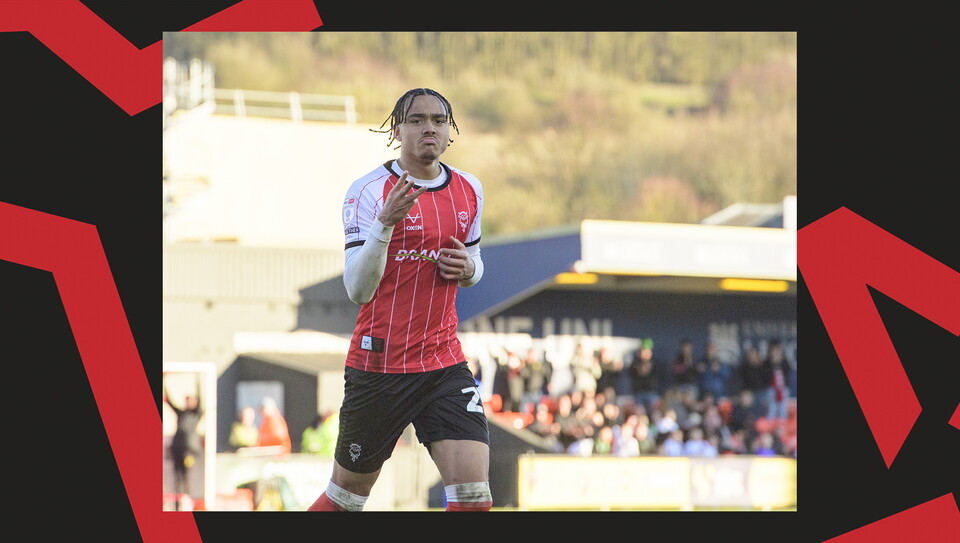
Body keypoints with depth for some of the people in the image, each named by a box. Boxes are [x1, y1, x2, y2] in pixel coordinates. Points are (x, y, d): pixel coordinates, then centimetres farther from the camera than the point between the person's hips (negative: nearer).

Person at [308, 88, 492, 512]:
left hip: (445, 364, 4)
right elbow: (358, 290, -17)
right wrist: (386, 223, -31)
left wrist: (468, 267, -2)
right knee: (346, 496, 8)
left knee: (474, 494, -13)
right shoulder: (368, 190, -10)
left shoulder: (469, 190, 7)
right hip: (378, 363, -4)